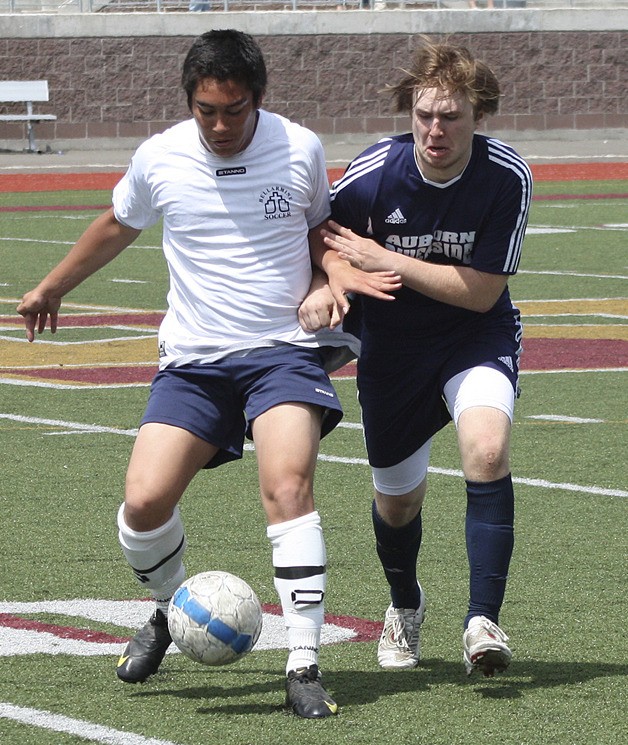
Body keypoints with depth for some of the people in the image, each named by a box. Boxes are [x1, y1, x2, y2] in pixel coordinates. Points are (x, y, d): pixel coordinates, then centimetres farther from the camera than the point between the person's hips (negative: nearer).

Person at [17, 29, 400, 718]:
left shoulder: (301, 150, -2)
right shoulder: (159, 159, 0)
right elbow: (117, 227, 21)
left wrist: (340, 271, -6)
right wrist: (51, 288, 34)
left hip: (285, 349, -2)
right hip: (193, 358, 2)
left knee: (287, 486, -26)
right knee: (144, 504, -13)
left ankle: (304, 667, -23)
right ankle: (169, 611, 21)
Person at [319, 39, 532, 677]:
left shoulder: (507, 177, -22)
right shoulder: (372, 174, -21)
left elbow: (482, 291, -21)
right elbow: (320, 241, -3)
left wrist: (384, 260, -26)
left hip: (477, 337, -1)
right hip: (392, 344, 1)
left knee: (487, 449, -30)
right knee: (397, 498, 12)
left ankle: (481, 622, -26)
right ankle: (404, 607, 46)